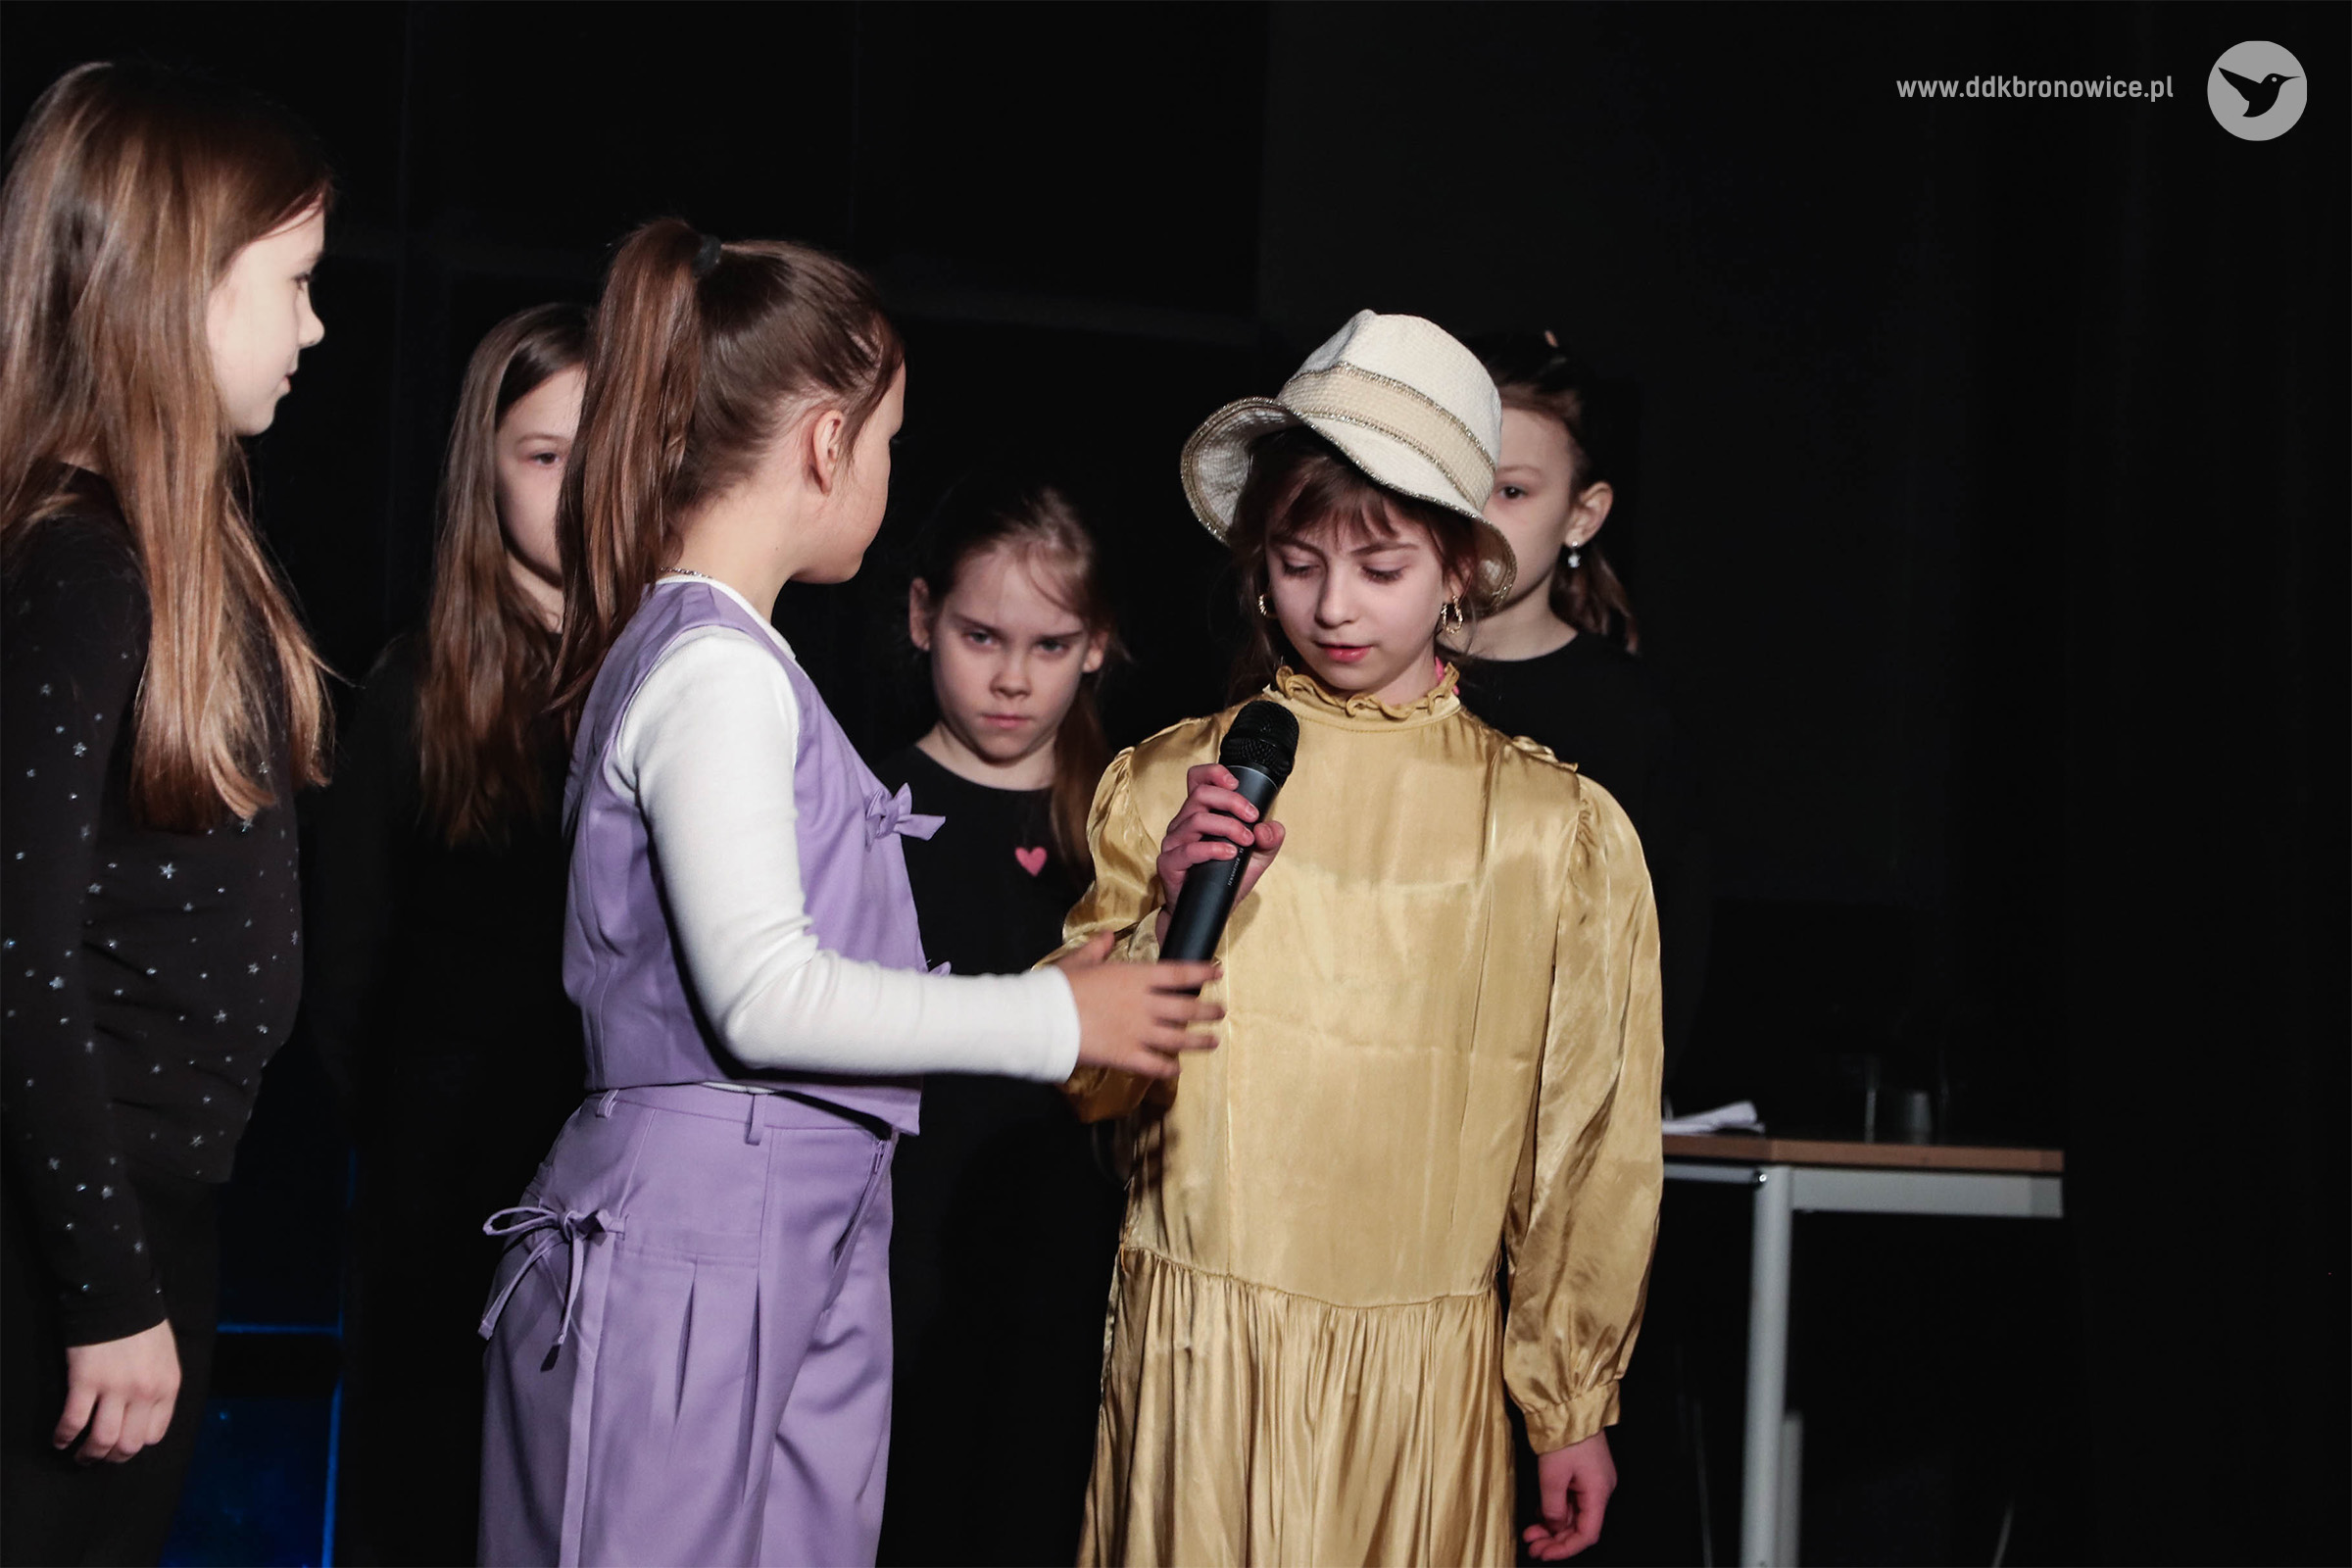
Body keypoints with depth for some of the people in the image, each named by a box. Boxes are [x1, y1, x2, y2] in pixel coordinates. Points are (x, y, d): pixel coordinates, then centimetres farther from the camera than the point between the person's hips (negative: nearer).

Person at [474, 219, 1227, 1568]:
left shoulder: (700, 656, 18)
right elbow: (766, 995, -19)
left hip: (794, 1250, 9)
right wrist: (1053, 1015, -10)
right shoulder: (715, 669, -12)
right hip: (695, 1251, -9)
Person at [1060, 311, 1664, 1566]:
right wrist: (1174, 907, -15)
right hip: (1197, 1350, 0)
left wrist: (1573, 1405, 9)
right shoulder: (1163, 784, 3)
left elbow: (1588, 1145, 5)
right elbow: (1092, 1078, 1)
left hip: (1425, 1370, 0)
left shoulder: (1561, 832, 0)